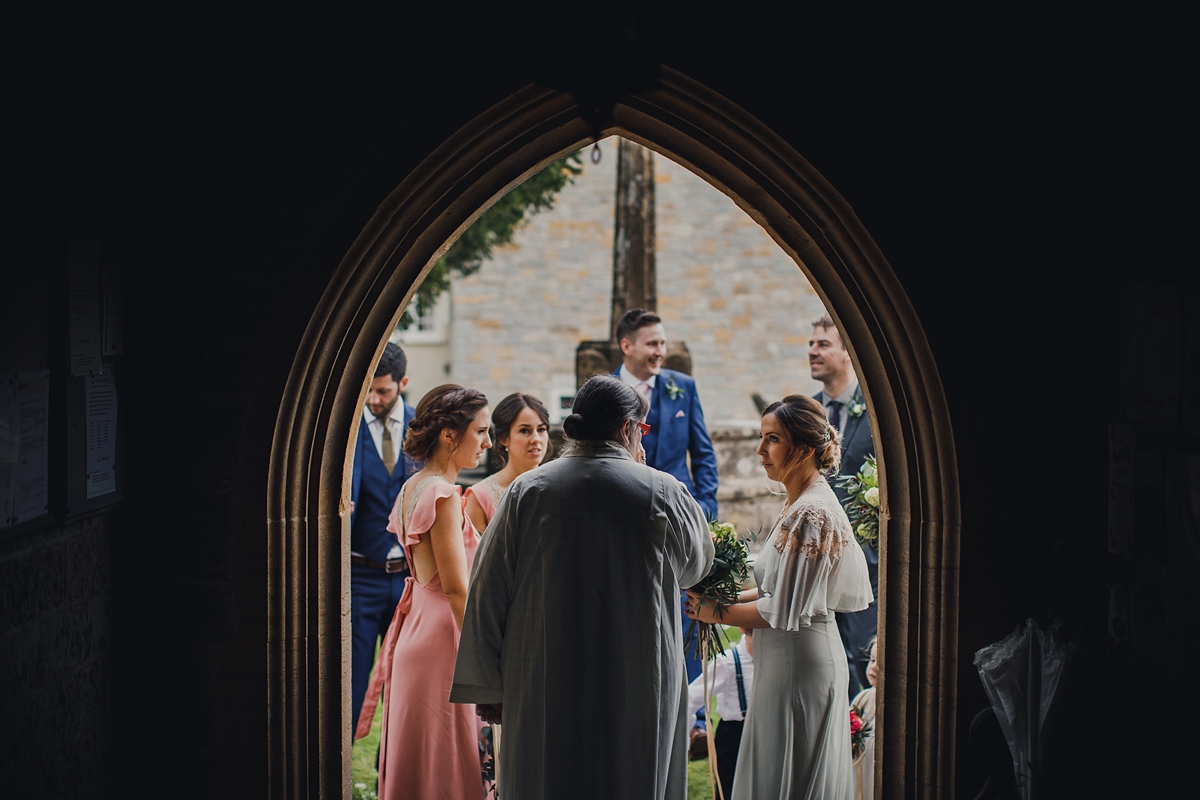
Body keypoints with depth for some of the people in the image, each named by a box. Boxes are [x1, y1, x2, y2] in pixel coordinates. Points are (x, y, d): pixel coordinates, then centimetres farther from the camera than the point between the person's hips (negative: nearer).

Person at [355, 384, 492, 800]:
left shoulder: (414, 487, 12)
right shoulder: (442, 495, -16)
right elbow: (456, 589, -19)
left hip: (416, 634, 9)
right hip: (442, 640, -9)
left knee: (416, 764, 14)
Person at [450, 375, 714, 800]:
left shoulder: (527, 490, 0)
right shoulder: (662, 493, -5)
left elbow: (488, 590, 1)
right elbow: (696, 564, 14)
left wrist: (489, 685, 7)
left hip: (541, 688, 2)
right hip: (637, 689, -2)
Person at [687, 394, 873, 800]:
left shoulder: (809, 514, -21)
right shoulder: (808, 502, 9)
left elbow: (783, 610, -21)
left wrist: (716, 613, -10)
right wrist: (735, 597, 6)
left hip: (797, 662, -10)